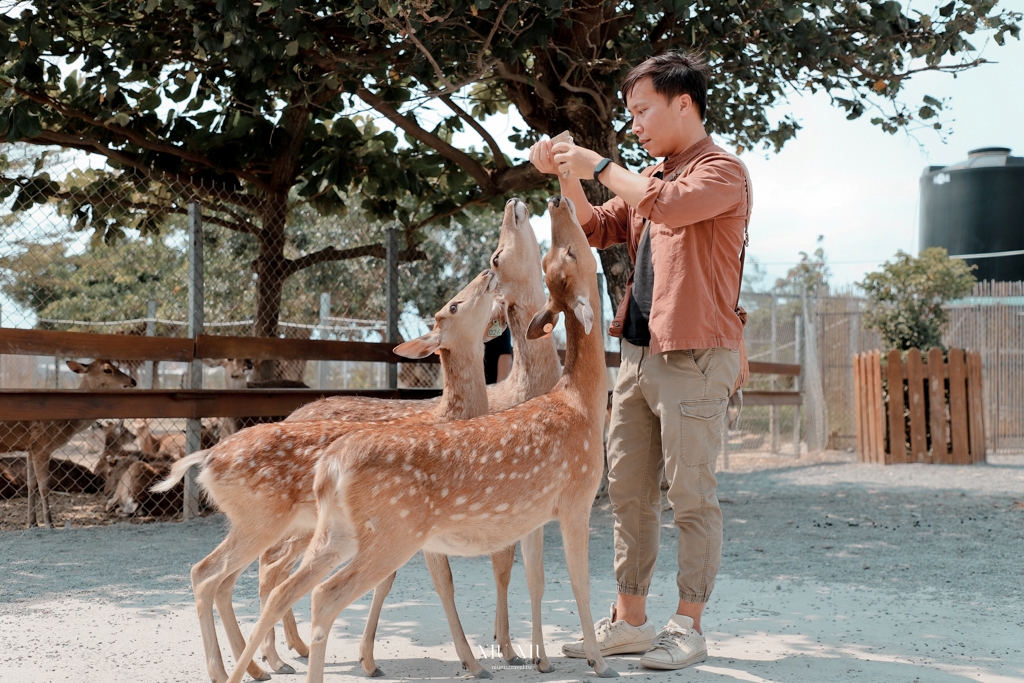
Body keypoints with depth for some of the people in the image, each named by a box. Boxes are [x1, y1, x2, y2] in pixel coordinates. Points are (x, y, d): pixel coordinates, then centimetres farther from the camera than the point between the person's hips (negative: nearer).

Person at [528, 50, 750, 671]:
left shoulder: (722, 170, -6)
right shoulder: (651, 177, 18)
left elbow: (668, 204, -25)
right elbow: (595, 230, 22)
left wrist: (601, 167, -13)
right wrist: (566, 177, 8)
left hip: (694, 356, -8)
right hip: (638, 352, 8)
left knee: (692, 497, -2)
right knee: (629, 493, 9)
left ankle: (689, 627, 6)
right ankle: (629, 620, 17)